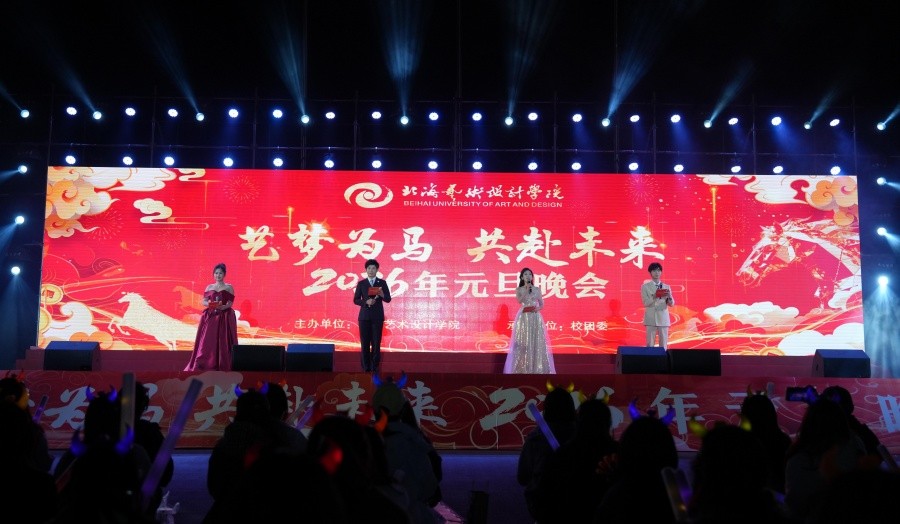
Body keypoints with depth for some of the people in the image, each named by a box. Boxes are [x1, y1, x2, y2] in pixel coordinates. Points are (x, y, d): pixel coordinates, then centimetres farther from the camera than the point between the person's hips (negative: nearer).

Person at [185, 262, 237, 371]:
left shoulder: (229, 287, 4)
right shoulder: (209, 287, 13)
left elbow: (230, 303, -3)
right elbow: (204, 301, 7)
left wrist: (222, 307, -23)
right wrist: (209, 304, -16)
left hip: (224, 318, -3)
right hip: (210, 317, 3)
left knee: (223, 342, -5)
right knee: (207, 342, -3)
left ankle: (223, 367, -2)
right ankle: (205, 367, 0)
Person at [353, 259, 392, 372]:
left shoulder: (382, 283, 5)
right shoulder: (361, 283, 6)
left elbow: (388, 299, 2)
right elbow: (356, 300, 4)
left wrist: (382, 295, -19)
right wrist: (366, 301, -13)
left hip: (377, 317, -1)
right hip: (364, 316, 1)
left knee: (376, 343, -2)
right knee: (365, 343, 1)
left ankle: (375, 368, 5)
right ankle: (366, 368, 7)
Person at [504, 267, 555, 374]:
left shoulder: (537, 289, 10)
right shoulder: (519, 289, 4)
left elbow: (542, 304, 12)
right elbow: (519, 300, -13)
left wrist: (538, 308, -9)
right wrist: (527, 290, -12)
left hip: (535, 318, 2)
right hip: (523, 318, -2)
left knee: (536, 341, -2)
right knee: (523, 342, -4)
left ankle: (536, 368, 3)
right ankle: (522, 368, -1)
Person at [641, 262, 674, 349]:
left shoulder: (666, 287, 10)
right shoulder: (645, 286, 3)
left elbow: (671, 304, 4)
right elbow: (646, 303, -6)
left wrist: (669, 297, -17)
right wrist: (655, 296, -22)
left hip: (663, 319, 2)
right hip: (651, 319, -2)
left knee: (663, 344, 2)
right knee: (650, 343, -2)